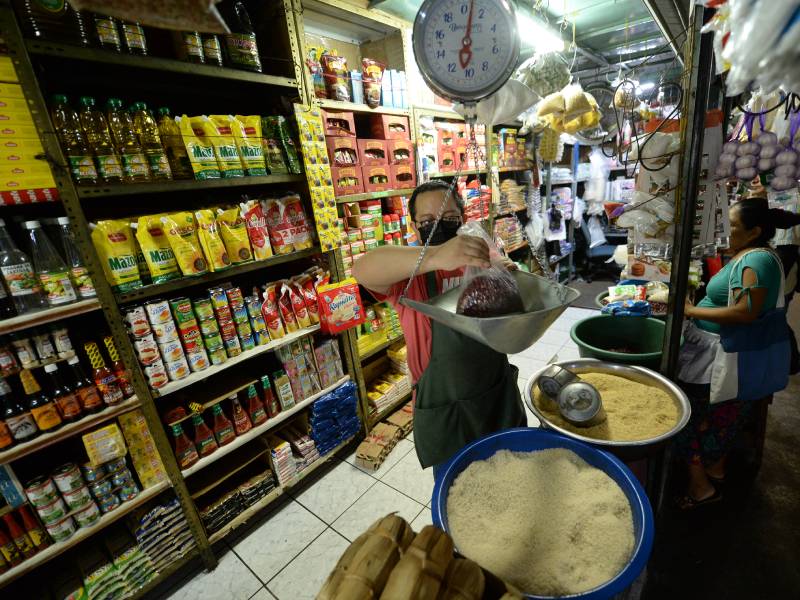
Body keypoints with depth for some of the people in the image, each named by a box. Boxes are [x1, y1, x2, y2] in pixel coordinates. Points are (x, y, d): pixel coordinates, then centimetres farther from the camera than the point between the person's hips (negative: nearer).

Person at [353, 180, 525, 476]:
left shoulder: (483, 261, -3)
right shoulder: (409, 273, -17)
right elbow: (362, 269, -38)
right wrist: (436, 256, -53)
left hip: (500, 396, 5)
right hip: (444, 414, -4)